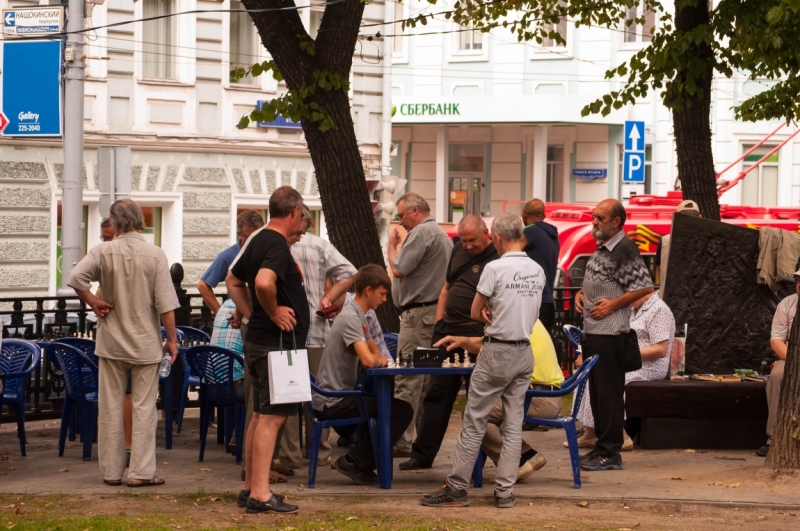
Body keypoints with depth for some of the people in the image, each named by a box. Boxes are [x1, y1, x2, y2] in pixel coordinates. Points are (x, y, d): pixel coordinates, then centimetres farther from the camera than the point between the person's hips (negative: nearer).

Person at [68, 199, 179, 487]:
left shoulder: (103, 251, -6)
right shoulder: (155, 255, -8)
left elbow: (75, 278, -20)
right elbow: (165, 304, -10)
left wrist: (93, 302, -5)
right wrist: (172, 339, -1)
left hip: (111, 343, 1)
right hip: (146, 343, -1)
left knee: (110, 408, 9)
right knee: (143, 409, 4)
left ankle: (111, 471, 13)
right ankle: (141, 471, 2)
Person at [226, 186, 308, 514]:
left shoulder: (257, 241, 13)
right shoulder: (277, 246, -18)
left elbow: (233, 280, 25)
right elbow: (263, 282, -36)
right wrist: (273, 312, -21)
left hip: (258, 339, 10)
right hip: (277, 343, -10)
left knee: (261, 415, 15)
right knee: (271, 417, -9)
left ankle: (250, 487, 20)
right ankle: (260, 495, -10)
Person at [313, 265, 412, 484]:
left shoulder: (358, 317, 15)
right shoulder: (351, 318, -16)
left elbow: (375, 357, 24)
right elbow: (368, 360, -27)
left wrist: (379, 359, 2)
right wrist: (380, 360, -5)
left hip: (331, 401, 10)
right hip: (333, 402, -10)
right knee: (403, 411, -15)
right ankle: (355, 462, -12)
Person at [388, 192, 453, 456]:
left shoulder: (421, 233, -13)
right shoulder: (443, 235, 19)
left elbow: (398, 269, -15)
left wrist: (392, 244, -1)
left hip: (419, 313, -10)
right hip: (436, 313, 10)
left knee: (407, 380, -11)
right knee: (427, 380, 12)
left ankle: (401, 441, -13)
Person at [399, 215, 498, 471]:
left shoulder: (497, 259, -10)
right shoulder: (458, 251, 13)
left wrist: (485, 336, -24)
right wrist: (439, 321, 14)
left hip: (476, 334, -7)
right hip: (447, 329, 7)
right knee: (437, 393, 8)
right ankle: (422, 454, 12)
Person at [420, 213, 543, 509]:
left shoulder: (495, 268, -13)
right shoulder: (537, 271, 5)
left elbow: (476, 313, -6)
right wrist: (497, 315, 5)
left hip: (497, 352, -6)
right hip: (525, 353, 6)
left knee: (474, 423, -1)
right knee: (513, 425, 7)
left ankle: (456, 489, 2)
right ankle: (505, 492, 6)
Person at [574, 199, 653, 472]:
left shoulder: (624, 250, -14)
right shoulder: (602, 247, 15)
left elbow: (645, 286, -18)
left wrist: (613, 304, -18)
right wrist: (581, 293, 10)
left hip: (610, 332, -10)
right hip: (592, 331, 10)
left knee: (609, 393, -7)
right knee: (597, 391, 13)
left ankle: (610, 454, -4)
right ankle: (601, 447, 20)